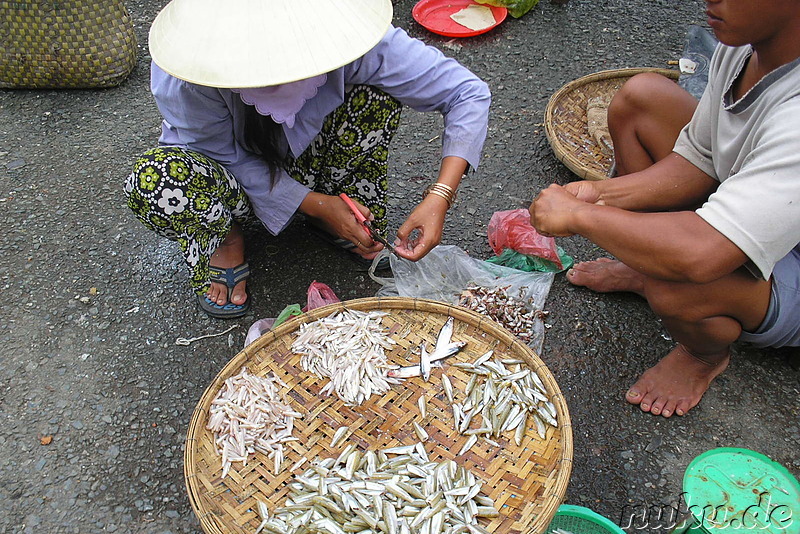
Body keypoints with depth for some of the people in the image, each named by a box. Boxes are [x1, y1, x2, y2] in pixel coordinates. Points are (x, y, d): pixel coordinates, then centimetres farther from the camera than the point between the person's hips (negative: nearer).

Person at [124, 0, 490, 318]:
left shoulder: (348, 36, -32)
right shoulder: (184, 71, -35)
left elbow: (469, 94, -28)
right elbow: (226, 159, -22)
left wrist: (438, 198, -39)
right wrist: (317, 205, -28)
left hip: (304, 164, 2)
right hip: (232, 170, -1)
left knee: (376, 94, -26)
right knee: (154, 183, -35)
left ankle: (359, 227, -2)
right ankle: (225, 239, -1)